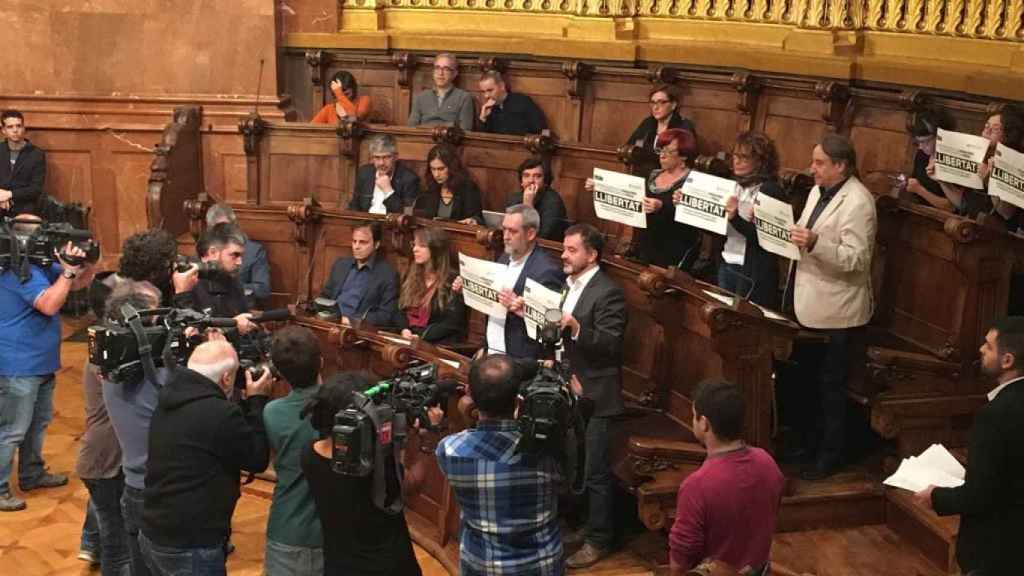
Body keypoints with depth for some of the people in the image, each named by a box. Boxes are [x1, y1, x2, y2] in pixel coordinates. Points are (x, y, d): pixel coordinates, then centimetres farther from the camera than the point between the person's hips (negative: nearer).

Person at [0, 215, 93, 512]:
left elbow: (78, 284, 13)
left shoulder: (41, 264, 10)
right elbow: (49, 305, -31)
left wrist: (86, 264, -9)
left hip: (41, 363, 11)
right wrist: (68, 270, -29)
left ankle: (32, 475, 36)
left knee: (38, 423, 22)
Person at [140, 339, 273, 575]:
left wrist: (248, 404, 12)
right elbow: (257, 460, -8)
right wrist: (257, 400, -2)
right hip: (192, 548, -8)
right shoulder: (221, 414, -23)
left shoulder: (168, 401, 2)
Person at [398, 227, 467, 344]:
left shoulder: (453, 280, -2)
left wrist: (421, 336, -17)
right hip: (407, 340, 5)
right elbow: (400, 311, 16)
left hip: (438, 344, -5)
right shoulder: (411, 277, 18)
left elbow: (452, 324, -8)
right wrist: (405, 330, -5)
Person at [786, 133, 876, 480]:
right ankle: (809, 442, 34)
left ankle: (830, 455, 17)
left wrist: (814, 243, -35)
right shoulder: (818, 191, 10)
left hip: (836, 312, -9)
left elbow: (856, 259, -26)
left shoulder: (857, 203, -18)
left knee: (831, 386, 3)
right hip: (809, 305, 9)